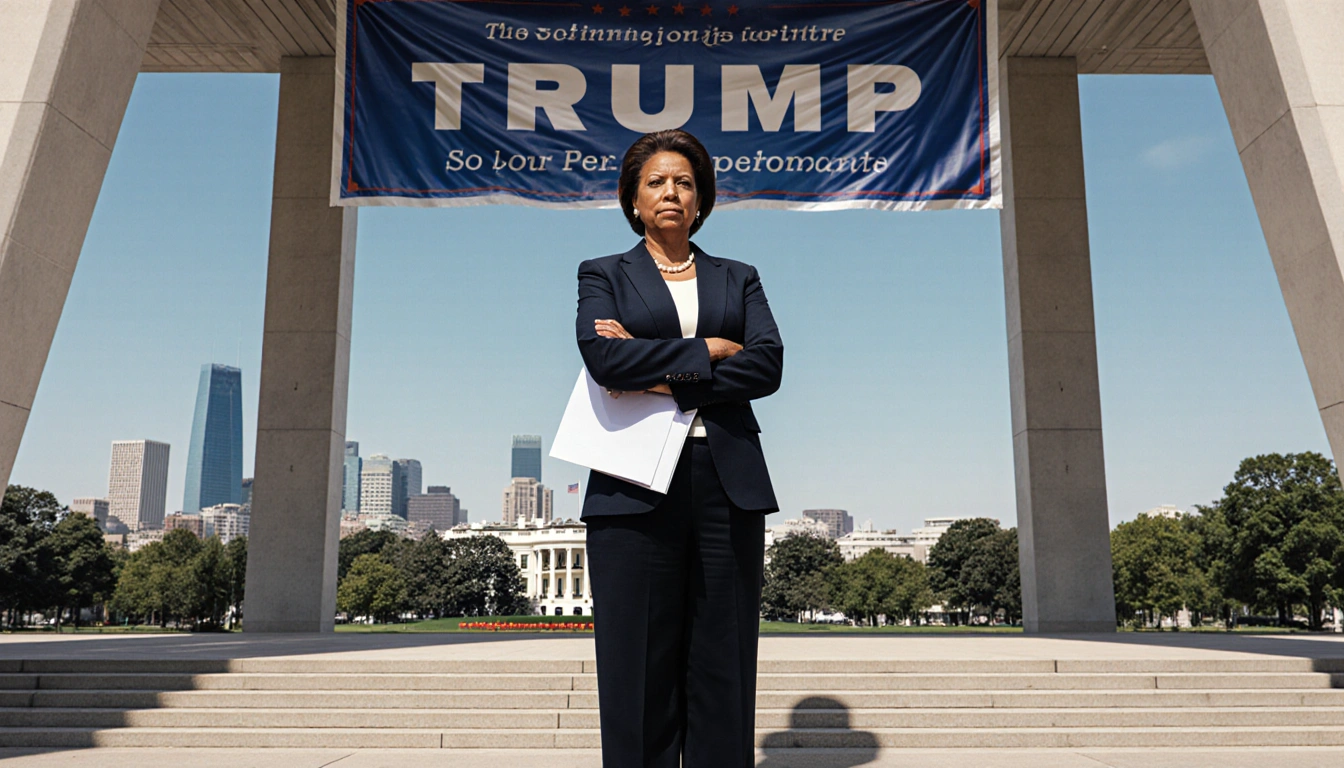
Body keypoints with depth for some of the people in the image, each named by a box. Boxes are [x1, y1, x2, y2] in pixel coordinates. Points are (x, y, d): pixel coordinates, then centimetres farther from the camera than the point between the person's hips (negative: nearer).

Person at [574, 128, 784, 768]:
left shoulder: (738, 279, 19)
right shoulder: (603, 274, 15)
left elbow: (769, 365, 1)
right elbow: (602, 356, -6)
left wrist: (669, 384, -8)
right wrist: (706, 350, -4)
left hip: (728, 484, 2)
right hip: (636, 487, -1)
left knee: (724, 667, 1)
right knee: (639, 667, -3)